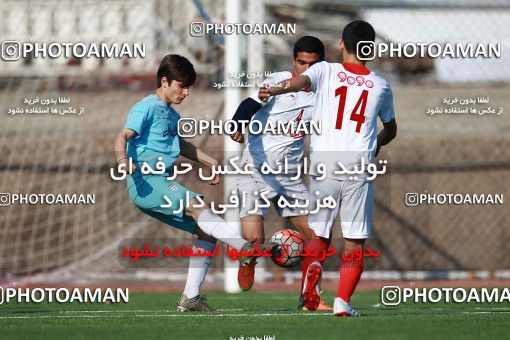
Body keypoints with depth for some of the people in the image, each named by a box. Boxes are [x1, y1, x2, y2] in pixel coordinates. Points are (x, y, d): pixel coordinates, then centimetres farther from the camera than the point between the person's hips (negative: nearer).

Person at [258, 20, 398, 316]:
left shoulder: (326, 71, 6)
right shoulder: (380, 85, 13)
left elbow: (301, 81, -17)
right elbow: (391, 130, 28)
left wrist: (272, 91, -34)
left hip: (324, 160, 0)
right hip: (359, 160, 0)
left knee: (318, 232, 6)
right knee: (355, 241, 5)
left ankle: (313, 266, -24)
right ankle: (343, 301, -5)